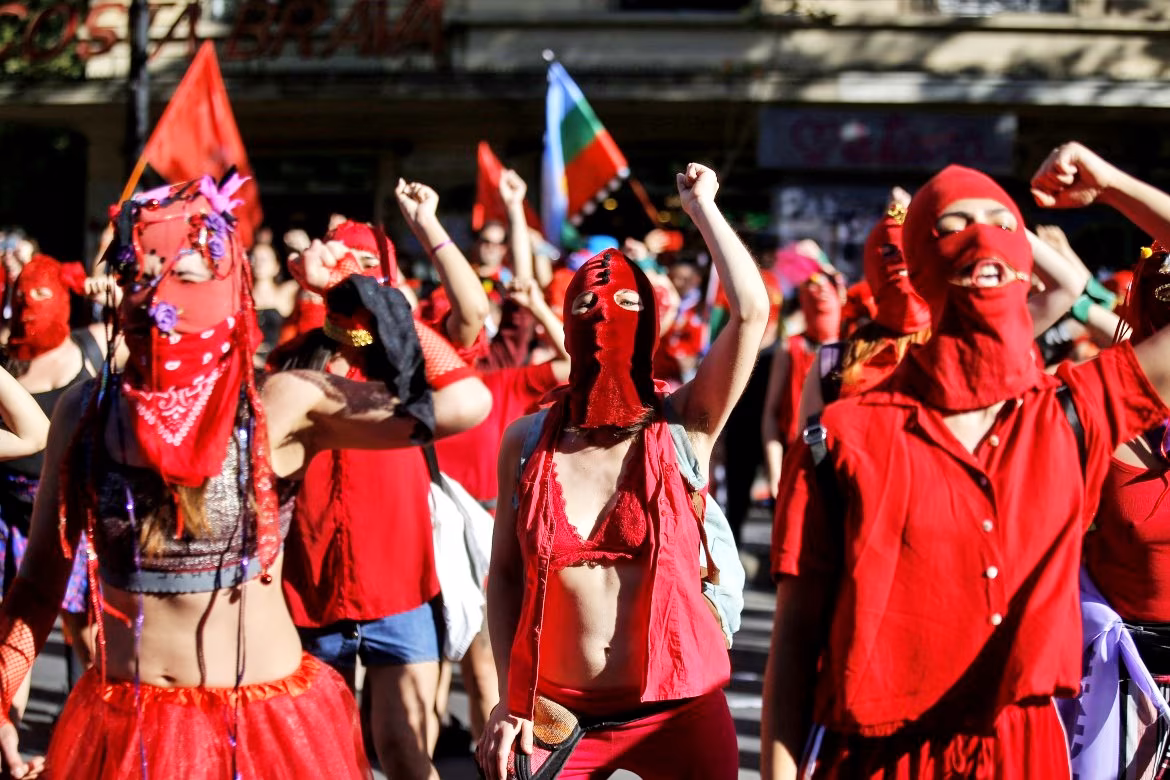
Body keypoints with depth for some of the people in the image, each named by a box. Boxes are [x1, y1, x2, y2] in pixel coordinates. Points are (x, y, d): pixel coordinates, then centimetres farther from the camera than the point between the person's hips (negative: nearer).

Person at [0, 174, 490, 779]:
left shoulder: (282, 406, -10)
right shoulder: (87, 411, -1)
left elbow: (458, 404, -22)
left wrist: (352, 289, -14)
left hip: (264, 721, -2)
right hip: (119, 724, 2)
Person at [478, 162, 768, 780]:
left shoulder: (683, 427, -4)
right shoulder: (527, 441, 1)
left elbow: (752, 310, -16)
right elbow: (504, 573, 6)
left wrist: (701, 207, -4)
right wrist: (509, 701, 0)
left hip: (681, 710, -1)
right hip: (556, 715, 1)